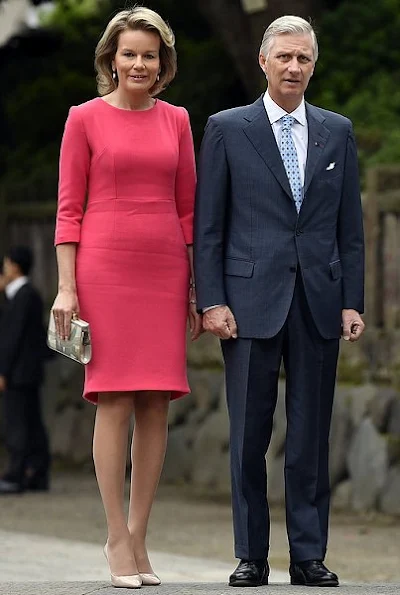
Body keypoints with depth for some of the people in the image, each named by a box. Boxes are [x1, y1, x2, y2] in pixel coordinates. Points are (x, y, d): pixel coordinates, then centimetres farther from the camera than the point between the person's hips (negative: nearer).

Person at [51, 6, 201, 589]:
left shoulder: (176, 120, 12)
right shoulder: (85, 118, 3)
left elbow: (187, 208, 14)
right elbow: (69, 208, 1)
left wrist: (195, 289, 10)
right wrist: (67, 287, -6)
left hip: (165, 271, 3)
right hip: (105, 266, -3)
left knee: (156, 407, 2)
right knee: (114, 403, -5)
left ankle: (138, 538, 8)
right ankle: (118, 540, -2)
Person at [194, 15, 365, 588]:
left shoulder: (337, 132, 11)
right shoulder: (227, 129, 4)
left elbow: (351, 225, 11)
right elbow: (208, 225, 2)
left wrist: (353, 300, 3)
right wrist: (211, 301, -6)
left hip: (319, 302, 2)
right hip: (251, 300, -2)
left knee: (312, 435, 4)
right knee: (249, 435, 1)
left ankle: (309, 556, 9)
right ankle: (251, 556, 7)